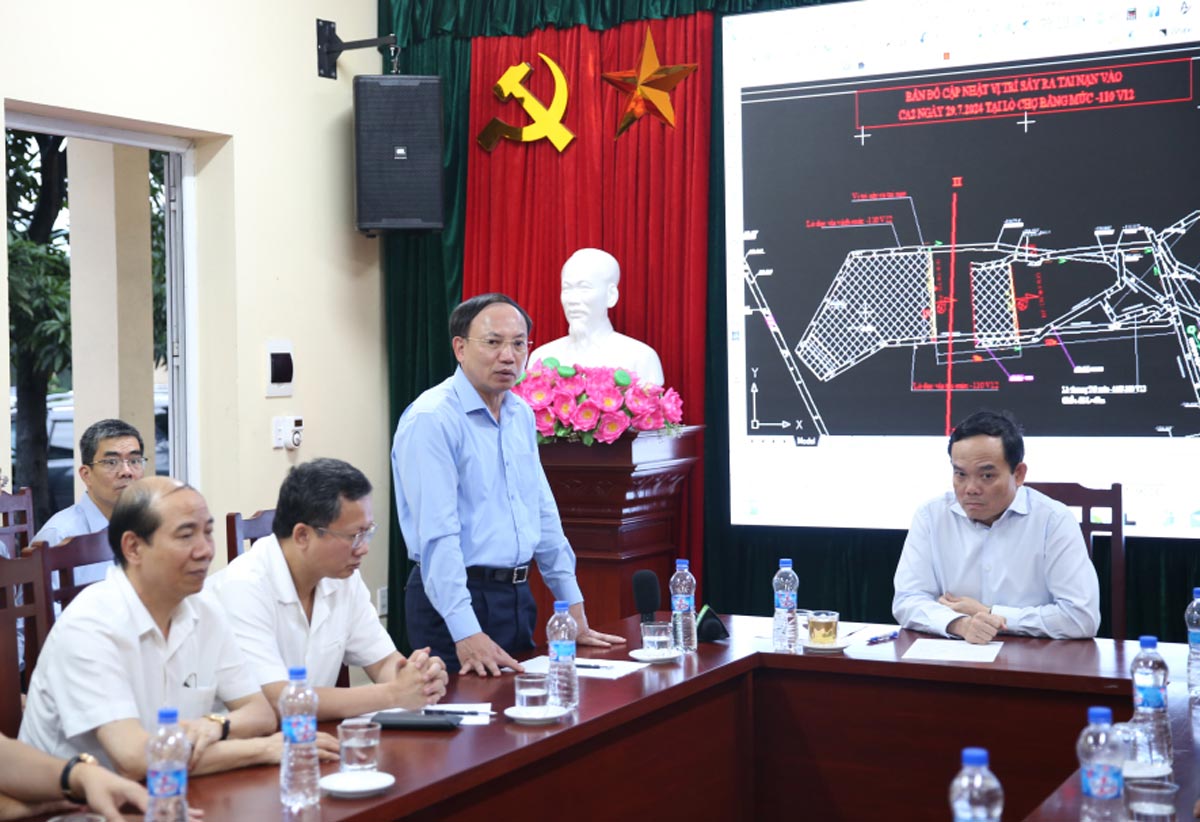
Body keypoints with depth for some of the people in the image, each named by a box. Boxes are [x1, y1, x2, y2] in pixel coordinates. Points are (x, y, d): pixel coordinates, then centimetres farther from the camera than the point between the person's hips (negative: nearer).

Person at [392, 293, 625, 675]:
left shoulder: (522, 415, 11)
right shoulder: (431, 419, -15)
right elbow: (437, 534, -21)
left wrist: (575, 609, 13)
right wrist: (466, 633, -26)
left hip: (518, 596, 8)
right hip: (457, 601, -8)